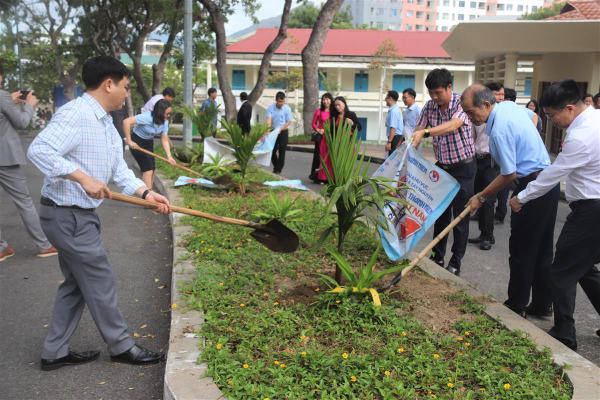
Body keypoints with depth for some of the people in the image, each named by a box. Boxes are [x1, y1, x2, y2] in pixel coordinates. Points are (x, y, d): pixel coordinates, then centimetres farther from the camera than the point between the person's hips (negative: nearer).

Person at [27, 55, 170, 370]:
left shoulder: (105, 122, 13)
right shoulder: (75, 114, -20)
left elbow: (119, 168, 7)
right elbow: (39, 150, -30)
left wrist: (145, 192, -7)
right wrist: (83, 177, -34)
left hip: (79, 215, 10)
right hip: (67, 216, -10)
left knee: (76, 283, 18)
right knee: (100, 282, 3)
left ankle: (55, 352, 29)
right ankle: (121, 346, 20)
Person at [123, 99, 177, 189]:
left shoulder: (165, 122, -9)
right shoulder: (147, 117, -31)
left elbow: (164, 140, -8)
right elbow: (126, 122, -37)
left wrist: (169, 156, -21)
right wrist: (129, 141, -34)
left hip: (149, 144, 7)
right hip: (137, 143, -7)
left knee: (152, 169, 9)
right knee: (148, 169, -14)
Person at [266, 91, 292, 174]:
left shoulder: (287, 109, -9)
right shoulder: (270, 108, -7)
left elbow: (289, 122, -6)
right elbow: (269, 120, -14)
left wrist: (280, 129, -18)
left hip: (283, 132, -2)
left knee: (281, 152, -1)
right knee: (272, 151, 9)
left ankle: (278, 170, 9)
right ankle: (275, 167, 29)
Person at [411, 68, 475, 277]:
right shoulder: (430, 107, -1)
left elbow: (454, 125, -36)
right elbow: (418, 130, 1)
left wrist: (426, 131, -49)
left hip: (463, 167, -5)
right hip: (441, 166, 5)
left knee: (460, 217, 2)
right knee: (440, 214, 13)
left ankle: (455, 263, 13)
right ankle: (437, 257, 26)